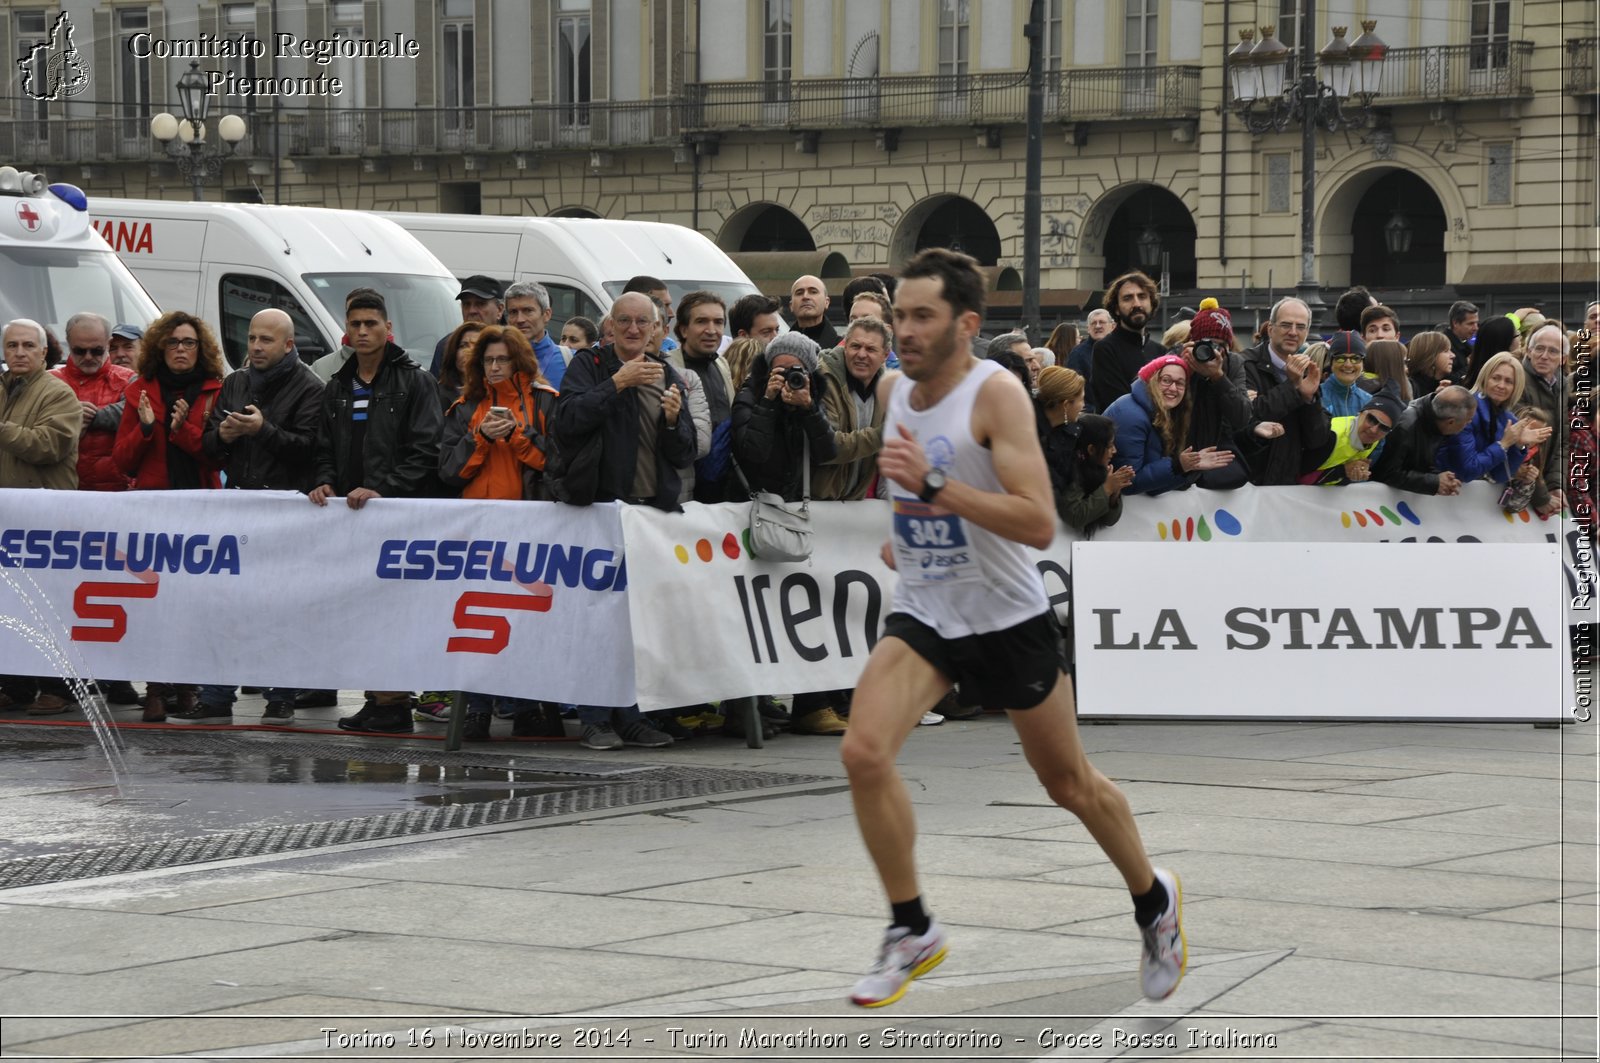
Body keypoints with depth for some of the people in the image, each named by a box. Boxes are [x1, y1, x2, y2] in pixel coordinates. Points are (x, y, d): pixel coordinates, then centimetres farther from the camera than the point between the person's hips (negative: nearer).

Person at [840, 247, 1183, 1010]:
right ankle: (912, 933, -5)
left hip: (1006, 620, -5)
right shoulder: (893, 389, 0)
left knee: (1070, 784, 12)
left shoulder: (996, 394, -20)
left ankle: (1154, 903, 39)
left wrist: (935, 486, -36)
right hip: (921, 614, 5)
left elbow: (1040, 525, -30)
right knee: (863, 753, -19)